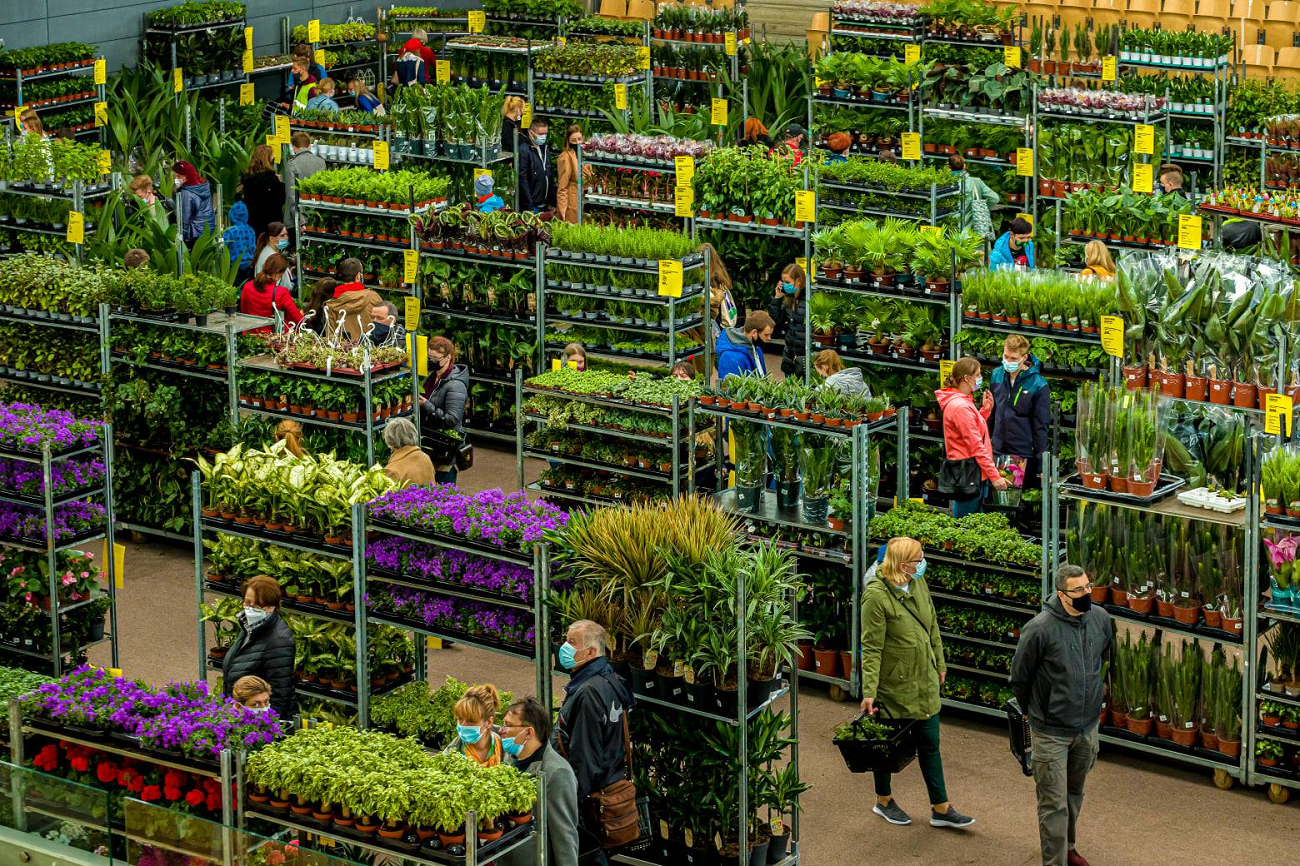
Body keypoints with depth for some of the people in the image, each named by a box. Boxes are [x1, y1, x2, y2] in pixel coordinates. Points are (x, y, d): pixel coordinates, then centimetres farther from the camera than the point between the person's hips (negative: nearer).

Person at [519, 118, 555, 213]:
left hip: (544, 205, 7)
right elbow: (523, 180, -15)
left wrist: (553, 203, 13)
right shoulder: (524, 151, -11)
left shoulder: (545, 149, 14)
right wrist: (528, 207, -18)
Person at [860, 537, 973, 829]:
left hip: (924, 680, 7)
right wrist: (869, 692, -21)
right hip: (893, 683, -6)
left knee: (929, 744, 12)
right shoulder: (876, 595, -22)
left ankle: (940, 809, 20)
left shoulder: (918, 582, -1)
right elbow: (871, 648, -21)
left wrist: (940, 663, 17)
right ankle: (884, 800, 33)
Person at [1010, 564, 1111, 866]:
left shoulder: (1101, 618, -7)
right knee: (1054, 804, 0)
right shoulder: (1039, 629, -23)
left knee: (1074, 795, 23)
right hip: (1051, 732, -5)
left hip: (1087, 727, 5)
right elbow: (1019, 678, -8)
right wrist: (1034, 714, 5)